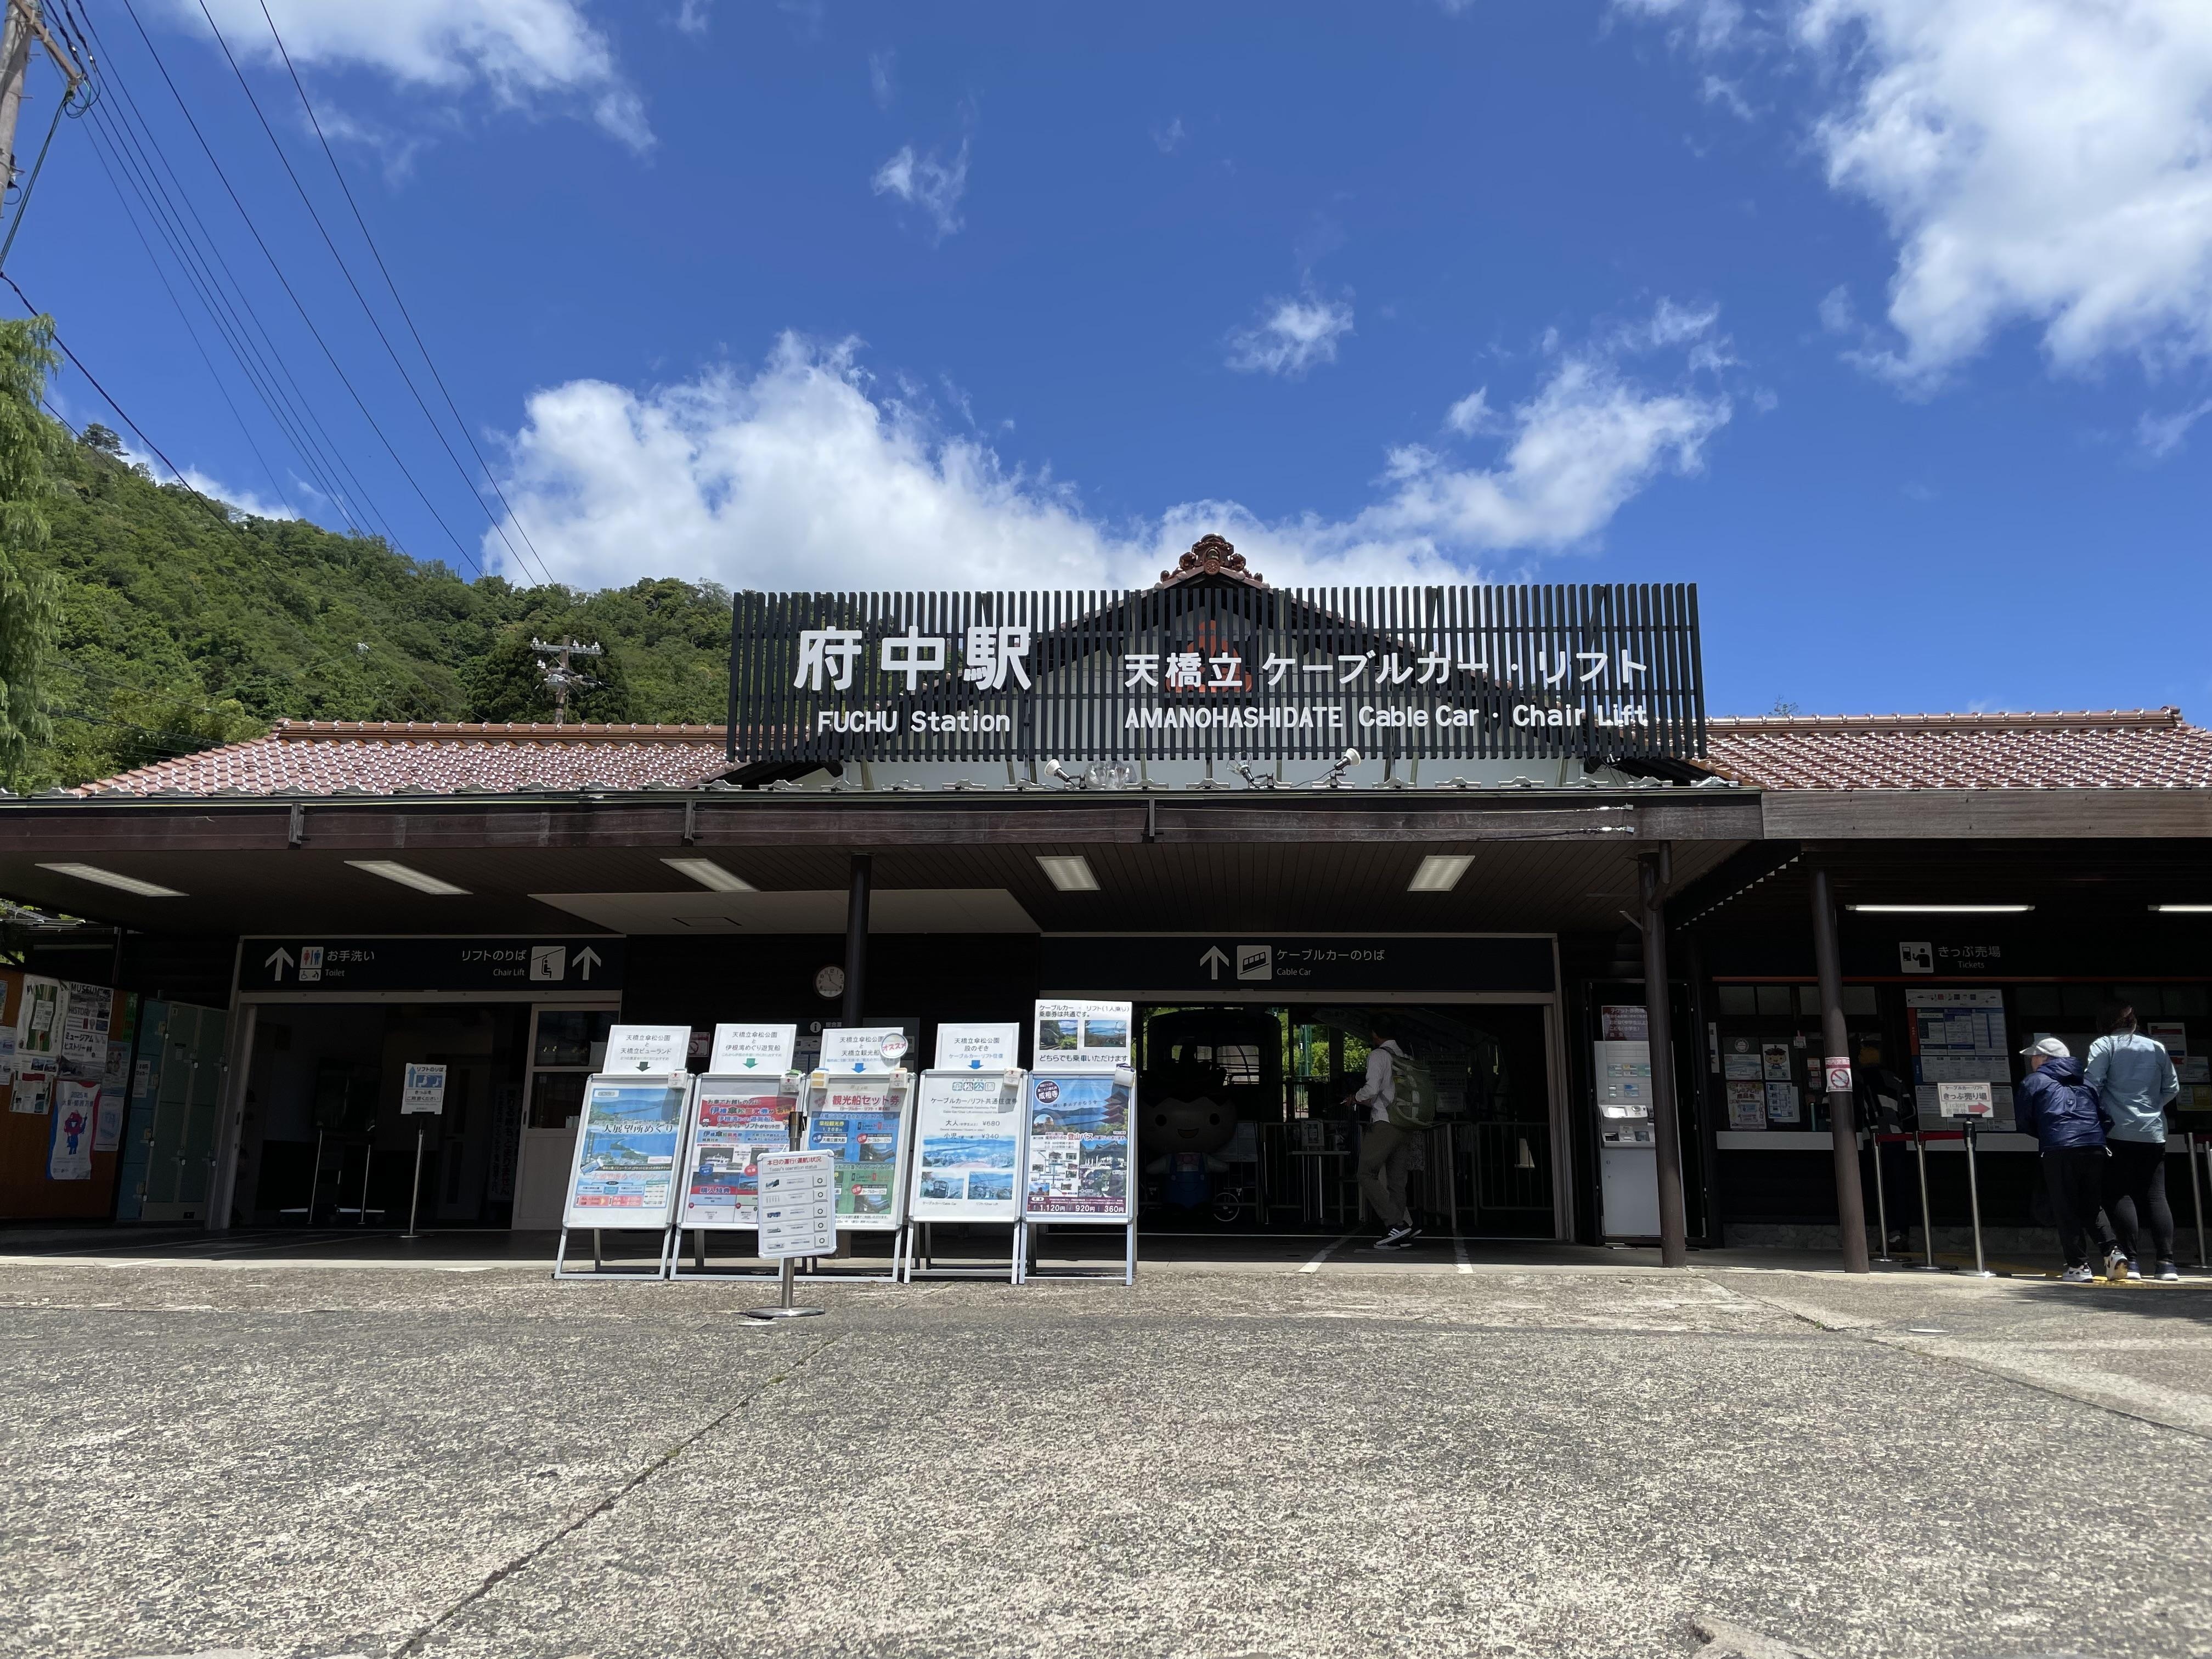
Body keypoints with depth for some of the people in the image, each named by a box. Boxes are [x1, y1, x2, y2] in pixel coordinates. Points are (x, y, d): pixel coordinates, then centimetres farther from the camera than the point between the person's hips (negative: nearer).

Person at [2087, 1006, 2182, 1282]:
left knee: (2120, 1195, -1)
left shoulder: (2103, 1045, -2)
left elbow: (2092, 1084, -11)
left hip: (2119, 1132, -4)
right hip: (2154, 1133, 4)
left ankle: (2132, 1259, -7)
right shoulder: (2157, 1048, 10)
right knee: (2156, 1196, 5)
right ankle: (2167, 1262, -1)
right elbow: (2172, 1088, 13)